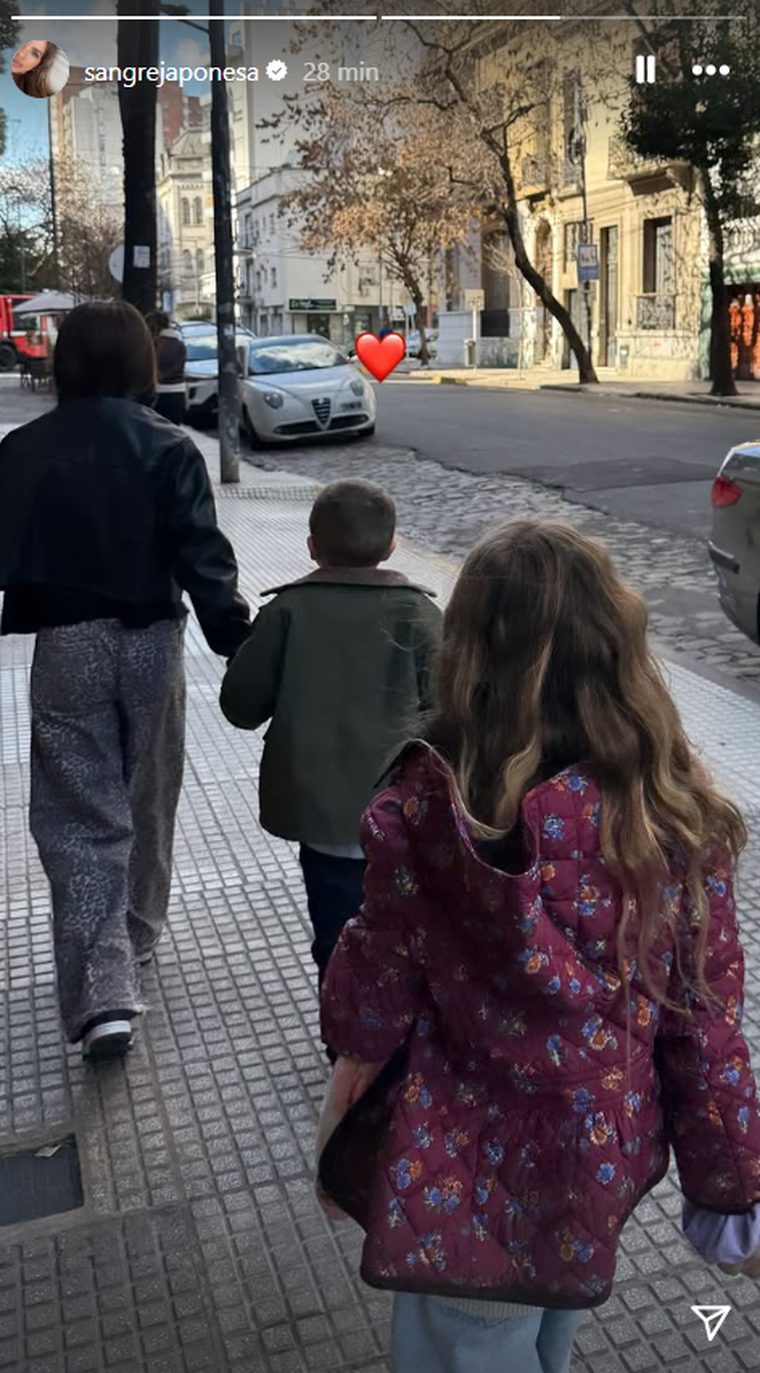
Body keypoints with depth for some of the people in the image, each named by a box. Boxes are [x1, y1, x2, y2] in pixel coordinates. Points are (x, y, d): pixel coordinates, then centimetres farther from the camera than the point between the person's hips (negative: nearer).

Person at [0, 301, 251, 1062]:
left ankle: (103, 993, -8)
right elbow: (204, 557, -12)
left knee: (79, 818, 1)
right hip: (150, 640, 1)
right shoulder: (169, 448, -6)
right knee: (147, 799, 19)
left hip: (64, 645, 0)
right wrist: (240, 644, -10)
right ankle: (136, 933, 39)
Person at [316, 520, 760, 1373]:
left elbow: (378, 983, -10)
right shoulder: (671, 810, -17)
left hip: (470, 1171, -3)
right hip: (606, 1153, 3)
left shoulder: (427, 808, -24)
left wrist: (356, 1050, 13)